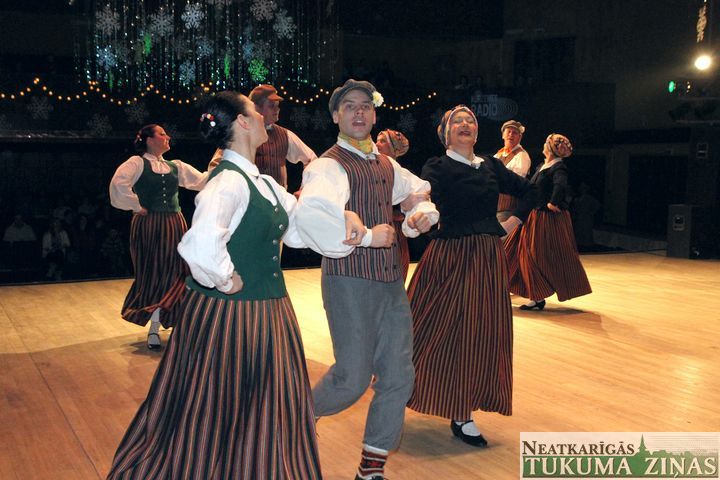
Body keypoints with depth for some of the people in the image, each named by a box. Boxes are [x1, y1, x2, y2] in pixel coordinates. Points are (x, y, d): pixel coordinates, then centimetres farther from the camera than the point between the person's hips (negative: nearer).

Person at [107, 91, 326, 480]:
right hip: (228, 315, -9)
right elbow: (201, 247, -38)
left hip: (268, 313, 9)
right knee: (211, 417, 8)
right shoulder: (228, 181, -22)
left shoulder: (264, 183, 9)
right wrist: (226, 282, -22)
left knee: (267, 414, 21)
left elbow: (297, 231, 11)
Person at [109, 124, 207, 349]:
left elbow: (202, 180, 8)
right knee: (151, 273, 1)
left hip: (174, 225, 5)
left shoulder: (175, 166, 14)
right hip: (148, 225, -5)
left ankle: (156, 326, 18)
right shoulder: (137, 163, -4)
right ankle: (154, 326, 12)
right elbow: (119, 184, -20)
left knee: (173, 273, 3)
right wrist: (137, 207, -15)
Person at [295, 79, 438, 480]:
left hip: (391, 280, 7)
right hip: (350, 281, -7)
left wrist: (423, 212, 11)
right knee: (353, 378, -2)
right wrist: (366, 236, -24)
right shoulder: (330, 165, -11)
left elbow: (421, 191, 34)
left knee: (398, 377, 8)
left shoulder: (386, 165, 14)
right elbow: (312, 214, -32)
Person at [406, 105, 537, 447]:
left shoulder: (491, 166, 12)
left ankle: (462, 415, 20)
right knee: (440, 330, -2)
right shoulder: (437, 167, -3)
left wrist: (512, 222, 11)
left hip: (487, 259, 5)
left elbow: (528, 192, 22)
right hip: (449, 257, -5)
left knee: (481, 334, 7)